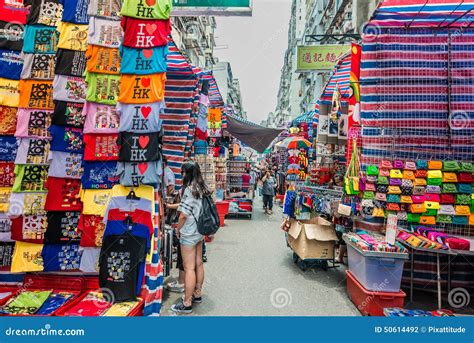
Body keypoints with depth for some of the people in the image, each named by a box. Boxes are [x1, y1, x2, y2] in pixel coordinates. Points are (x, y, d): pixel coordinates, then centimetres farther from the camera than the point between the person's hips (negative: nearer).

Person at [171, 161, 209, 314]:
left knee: (189, 268, -1)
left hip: (188, 234, -8)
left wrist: (178, 229, -3)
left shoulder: (189, 189, -18)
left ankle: (187, 303, 9)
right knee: (198, 264, 16)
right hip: (200, 232, 8)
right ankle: (197, 294, 31)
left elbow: (184, 215, -19)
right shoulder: (202, 189, 5)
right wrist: (176, 205, 19)